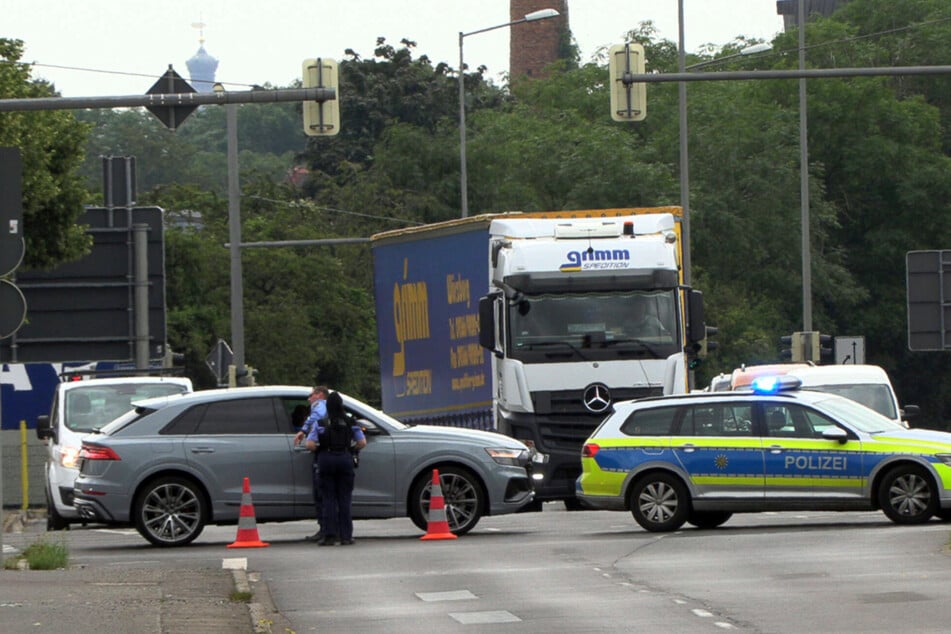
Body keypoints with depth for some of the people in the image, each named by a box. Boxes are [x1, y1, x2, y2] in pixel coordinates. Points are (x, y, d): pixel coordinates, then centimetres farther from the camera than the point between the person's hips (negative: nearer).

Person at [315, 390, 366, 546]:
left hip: (327, 459, -1)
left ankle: (330, 535, -4)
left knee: (329, 498, 1)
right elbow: (362, 442, 5)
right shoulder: (349, 422, 4)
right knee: (345, 499, 5)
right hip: (345, 459, 1)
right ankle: (346, 536, 4)